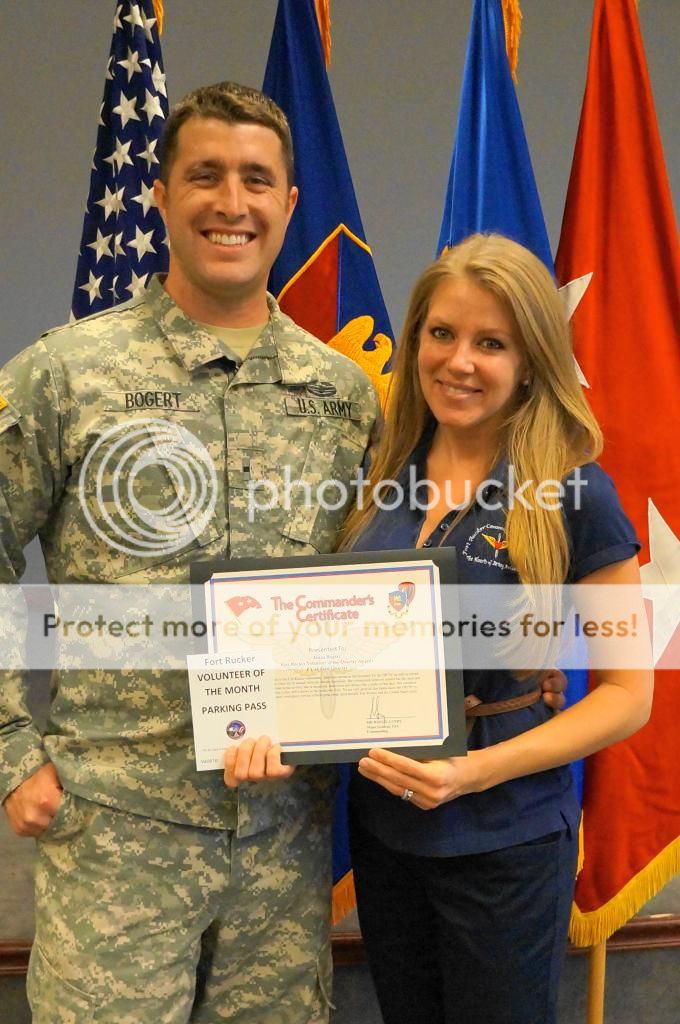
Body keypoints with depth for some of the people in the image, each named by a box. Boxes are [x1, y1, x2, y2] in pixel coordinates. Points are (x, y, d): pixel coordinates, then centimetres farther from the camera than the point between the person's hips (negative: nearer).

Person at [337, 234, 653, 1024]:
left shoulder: (575, 494, -15)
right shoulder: (383, 475, -1)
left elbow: (627, 691, -10)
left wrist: (480, 769, -21)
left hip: (506, 844, -4)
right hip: (380, 830, 5)